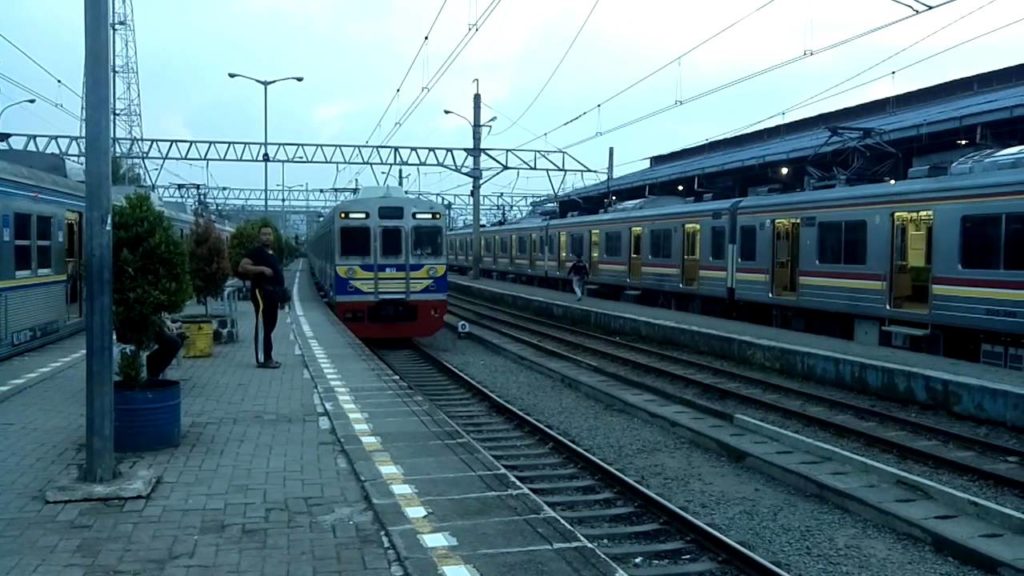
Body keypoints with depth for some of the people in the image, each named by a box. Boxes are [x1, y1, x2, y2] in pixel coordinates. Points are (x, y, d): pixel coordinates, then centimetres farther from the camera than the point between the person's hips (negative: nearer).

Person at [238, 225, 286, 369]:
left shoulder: (273, 254, 21)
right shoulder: (256, 251, -7)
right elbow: (242, 267, -17)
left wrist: (281, 294, 23)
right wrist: (262, 268, -25)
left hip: (272, 292, 9)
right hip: (261, 292, -9)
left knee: (270, 326, 12)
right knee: (262, 326, -10)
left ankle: (268, 357, 18)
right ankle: (262, 359, -11)